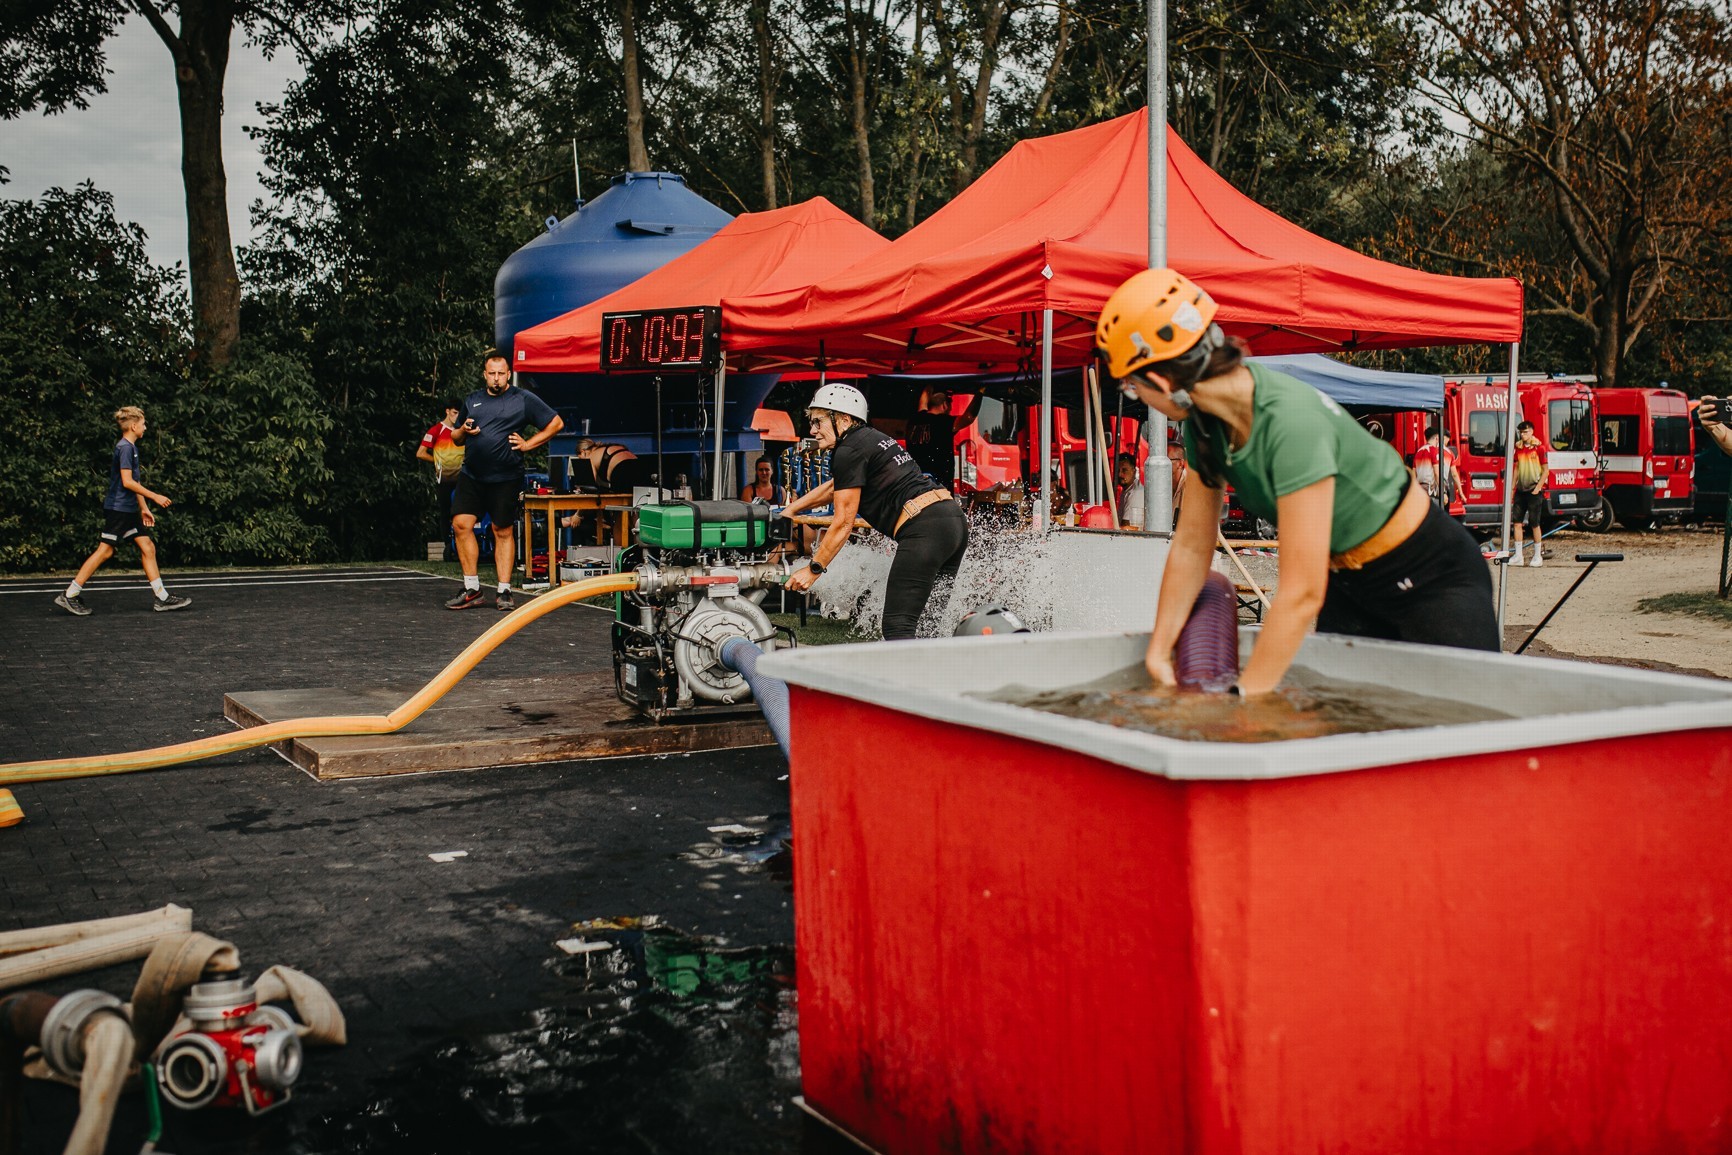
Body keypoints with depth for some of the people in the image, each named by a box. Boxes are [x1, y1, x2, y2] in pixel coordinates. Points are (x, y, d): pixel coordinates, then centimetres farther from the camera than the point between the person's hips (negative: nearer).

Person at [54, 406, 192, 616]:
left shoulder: (131, 447, 16)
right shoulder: (124, 447, -14)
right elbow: (127, 481, -21)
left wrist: (144, 508, 23)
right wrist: (154, 496, -17)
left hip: (129, 511, 10)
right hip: (117, 509, -10)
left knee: (148, 548, 5)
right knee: (105, 551, -7)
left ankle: (161, 598, 5)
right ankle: (69, 595, 1)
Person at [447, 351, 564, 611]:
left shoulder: (523, 399, 3)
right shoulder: (471, 400, 16)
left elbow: (556, 423, 4)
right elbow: (456, 438, 23)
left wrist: (528, 444, -2)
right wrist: (463, 431, -1)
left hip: (505, 479, -4)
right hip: (471, 476, 4)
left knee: (504, 532, 1)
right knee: (461, 524, -8)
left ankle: (504, 592, 8)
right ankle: (471, 589, 0)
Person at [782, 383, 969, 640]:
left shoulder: (849, 450, -4)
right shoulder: (872, 438, 25)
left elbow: (844, 522, -5)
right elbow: (832, 488, 38)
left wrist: (813, 569, 2)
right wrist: (787, 512, 41)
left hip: (924, 528, -10)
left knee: (897, 628, -12)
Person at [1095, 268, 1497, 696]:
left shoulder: (1291, 421, -35)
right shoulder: (1203, 422, -11)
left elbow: (1303, 593, -37)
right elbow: (1191, 546, -1)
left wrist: (1241, 698, -33)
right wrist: (1158, 653, -5)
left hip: (1432, 576, -8)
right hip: (1348, 579, 8)